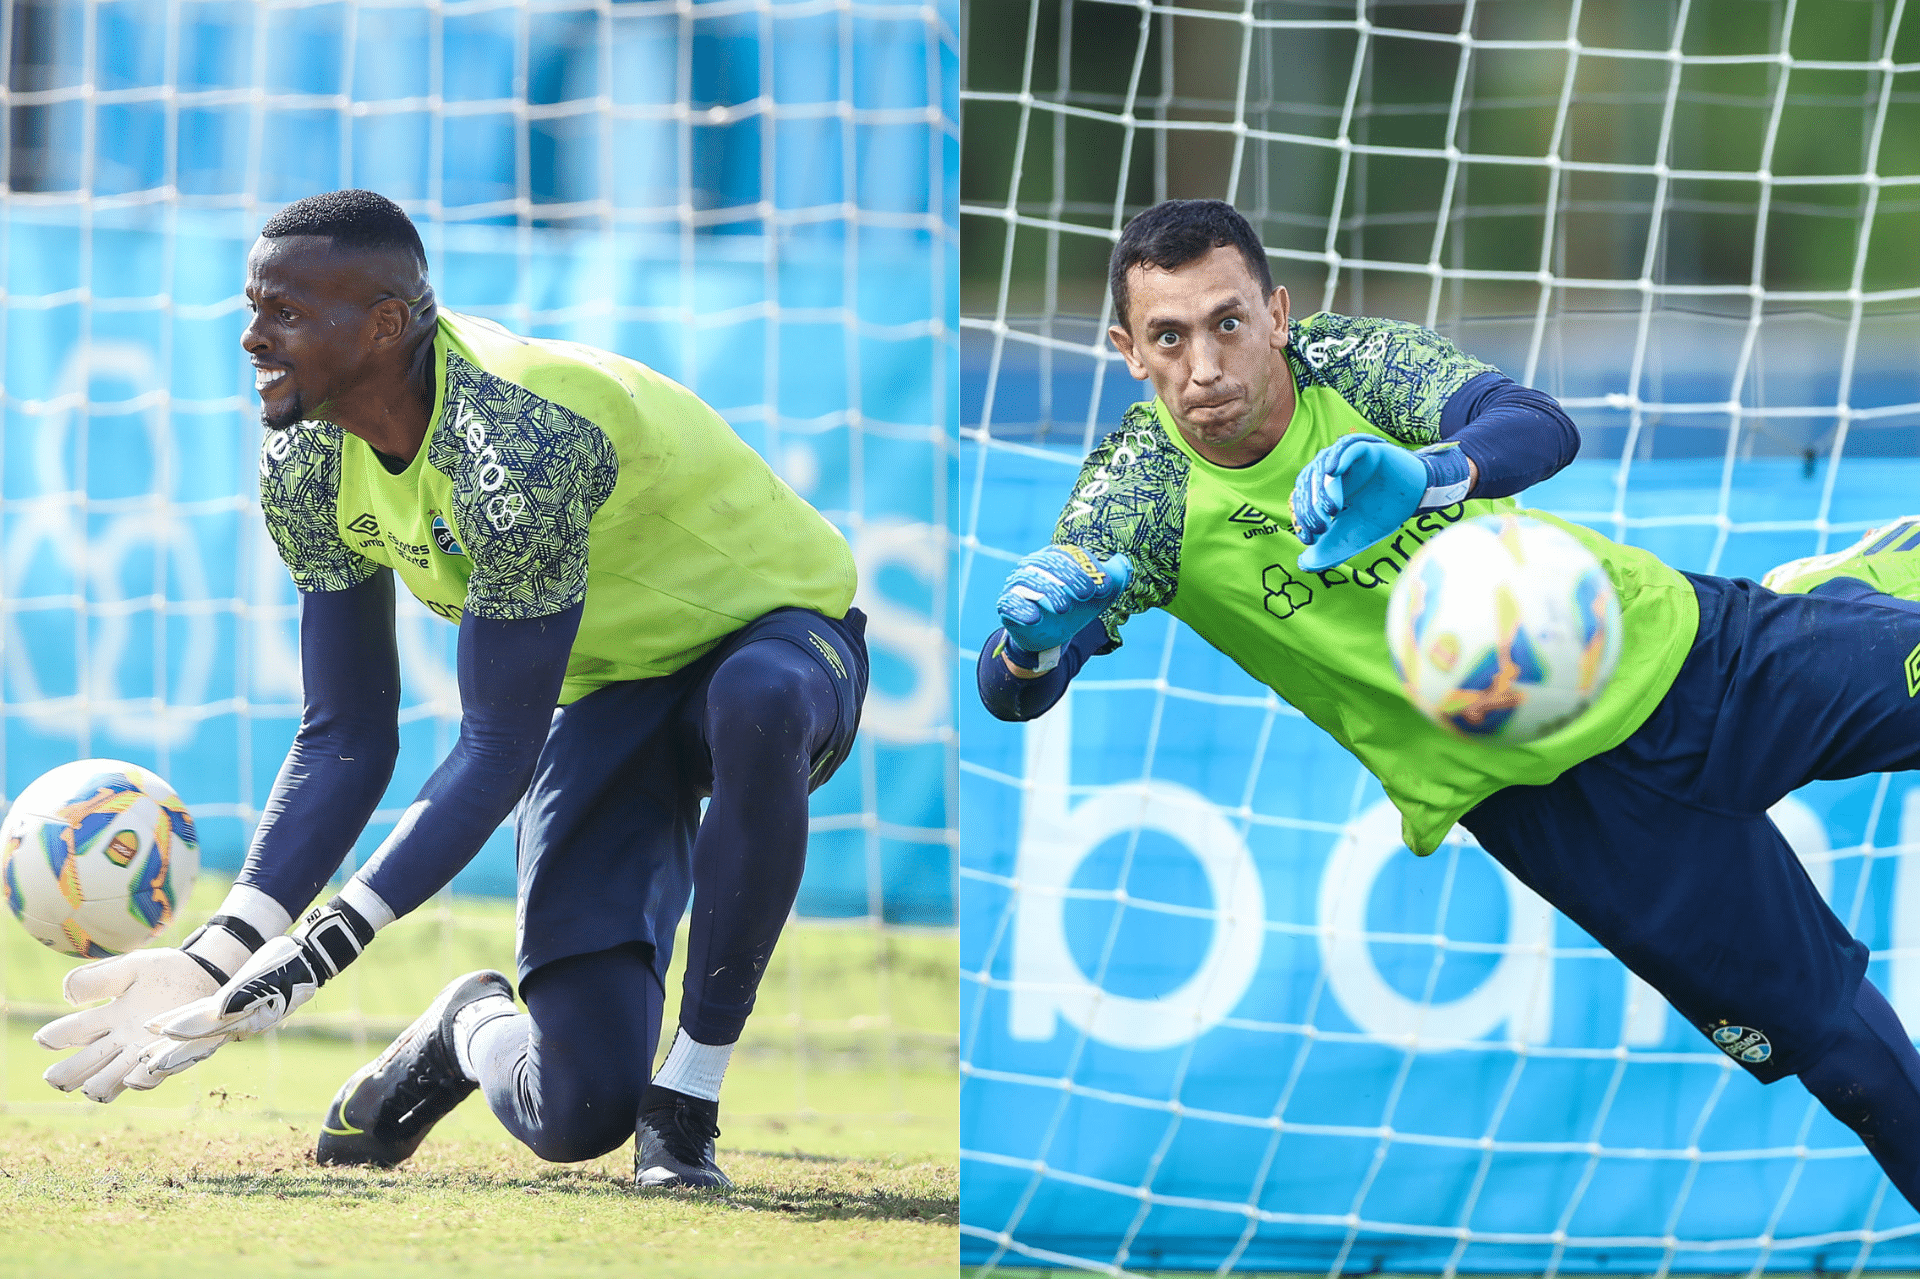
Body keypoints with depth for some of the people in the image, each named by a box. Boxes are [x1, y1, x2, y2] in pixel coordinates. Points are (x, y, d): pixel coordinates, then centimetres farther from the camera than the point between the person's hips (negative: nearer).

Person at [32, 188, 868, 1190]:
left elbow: (499, 748, -32)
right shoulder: (306, 461, -12)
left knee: (754, 703, -45)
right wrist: (227, 949, -21)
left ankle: (688, 1101, -26)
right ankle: (471, 1033, 27)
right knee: (577, 1114, -12)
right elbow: (346, 742, -8)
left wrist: (326, 945, -36)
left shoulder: (520, 443, -35)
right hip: (607, 690, 5)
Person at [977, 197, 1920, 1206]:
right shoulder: (1141, 496, -14)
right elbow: (1011, 693, -21)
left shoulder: (1347, 362, -14)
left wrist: (1425, 472, -52)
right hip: (1556, 794, -1)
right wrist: (1032, 639, -46)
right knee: (1836, 1042, -2)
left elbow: (1541, 427, -30)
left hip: (1669, 645, 1)